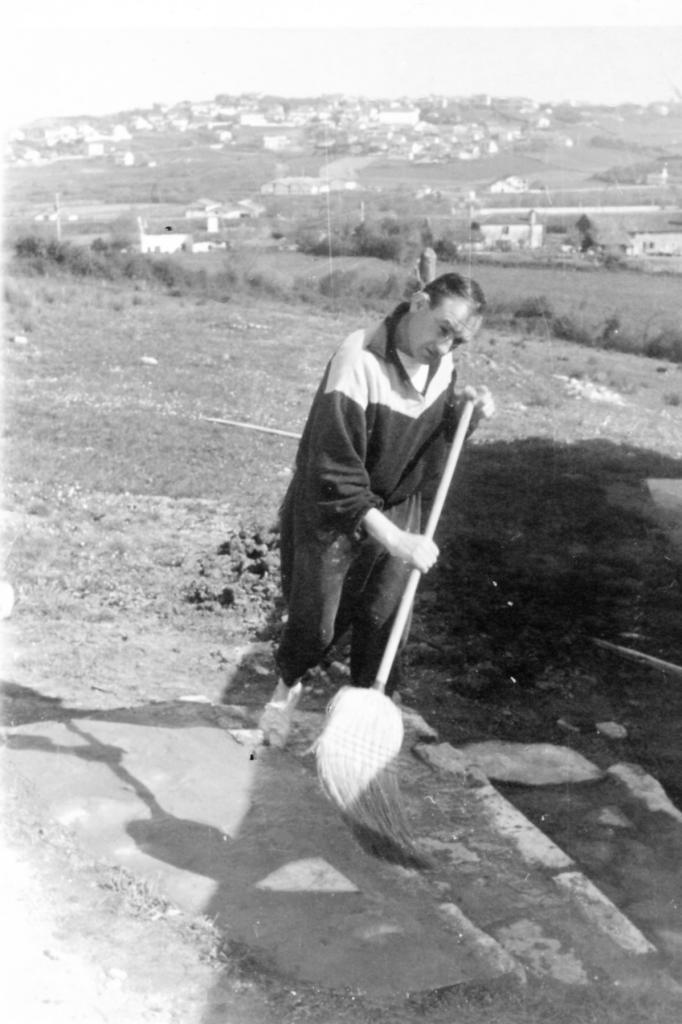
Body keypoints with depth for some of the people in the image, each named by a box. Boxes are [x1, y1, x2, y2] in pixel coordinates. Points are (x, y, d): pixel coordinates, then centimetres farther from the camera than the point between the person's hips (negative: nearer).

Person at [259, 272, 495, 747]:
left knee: (384, 622, 7)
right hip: (330, 513, -5)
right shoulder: (358, 361, -31)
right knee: (316, 625, 7)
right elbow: (335, 472, -34)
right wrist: (394, 539, -38)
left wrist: (466, 409, -11)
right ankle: (288, 685, 40)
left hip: (399, 512, 5)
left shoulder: (444, 363, -8)